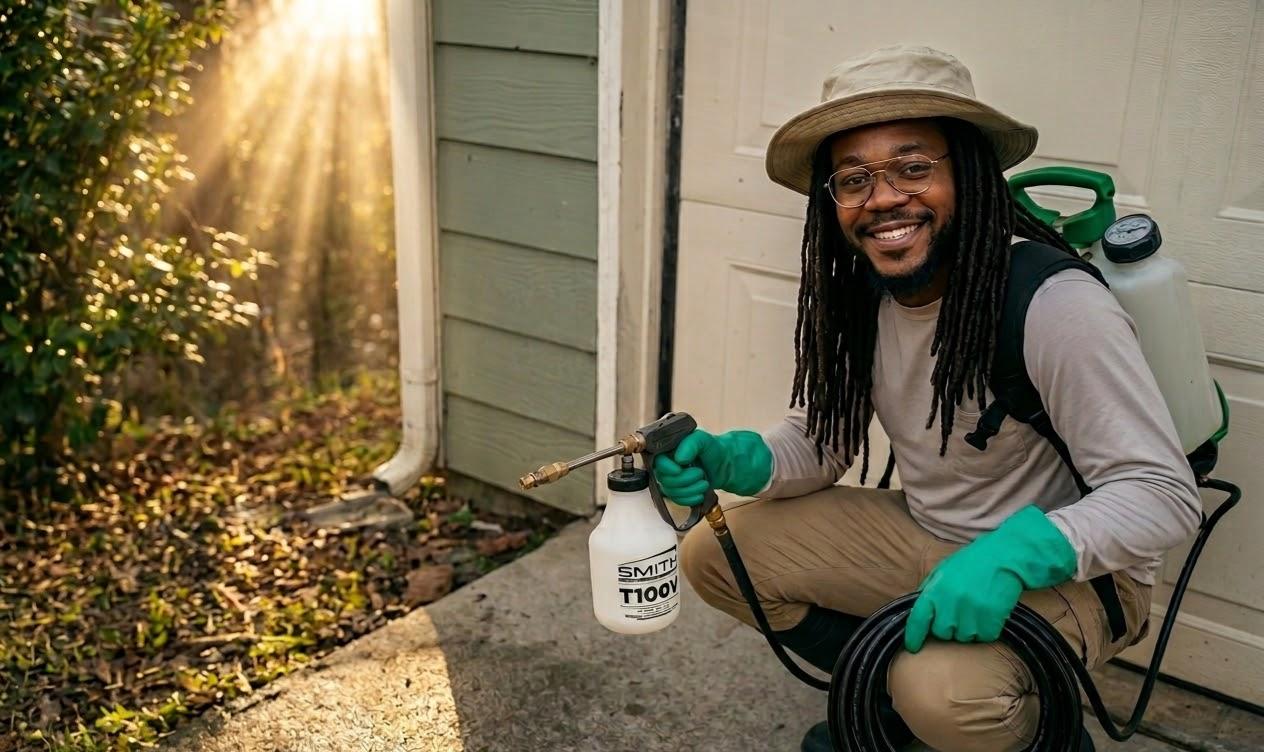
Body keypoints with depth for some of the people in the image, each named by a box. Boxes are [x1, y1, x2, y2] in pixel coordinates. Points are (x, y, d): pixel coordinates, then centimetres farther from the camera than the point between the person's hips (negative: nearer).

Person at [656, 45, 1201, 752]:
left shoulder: (1057, 305, -26)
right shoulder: (855, 296, -6)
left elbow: (1165, 495, -24)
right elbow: (819, 441, 2)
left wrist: (1012, 556, -39)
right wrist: (734, 461, -19)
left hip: (1063, 567, -6)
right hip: (922, 534, 7)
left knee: (946, 694, -35)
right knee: (714, 554, -1)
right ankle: (898, 695, 14)